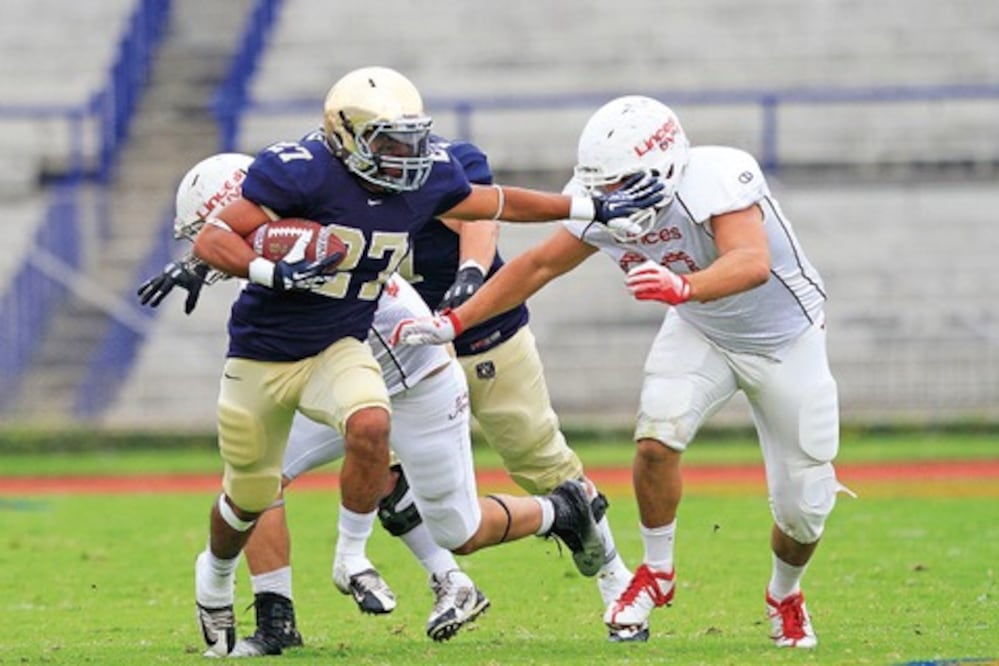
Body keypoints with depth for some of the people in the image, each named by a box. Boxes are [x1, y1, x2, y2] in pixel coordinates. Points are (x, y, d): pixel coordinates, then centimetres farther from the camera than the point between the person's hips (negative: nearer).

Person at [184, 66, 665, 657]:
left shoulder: (425, 179, -7)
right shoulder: (303, 173, -23)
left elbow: (494, 203, 12)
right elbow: (211, 240, -23)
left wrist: (594, 208, 12)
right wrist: (274, 274, -39)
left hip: (339, 349, 3)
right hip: (262, 353, -3)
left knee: (370, 426, -30)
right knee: (250, 496, 11)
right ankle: (214, 579, 44)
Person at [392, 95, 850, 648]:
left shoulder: (716, 181, -37)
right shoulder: (605, 210, -18)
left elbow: (752, 262, -54)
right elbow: (539, 265, -5)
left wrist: (684, 286, -72)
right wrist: (452, 322, -9)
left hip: (784, 339, -4)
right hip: (700, 334, 4)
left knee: (804, 505, -2)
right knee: (656, 439, -24)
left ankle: (785, 595, 31)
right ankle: (656, 573, 0)